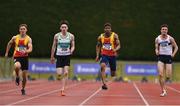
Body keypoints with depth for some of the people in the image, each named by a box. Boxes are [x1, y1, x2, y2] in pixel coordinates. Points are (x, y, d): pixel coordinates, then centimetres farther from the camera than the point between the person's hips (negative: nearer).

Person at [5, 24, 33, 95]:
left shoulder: (28, 39, -3)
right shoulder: (15, 38, 1)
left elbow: (30, 49, -15)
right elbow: (9, 44, 20)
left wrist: (26, 51, -36)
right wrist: (7, 53, 23)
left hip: (25, 57, 1)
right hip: (17, 57, -1)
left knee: (24, 75, 4)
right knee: (17, 66, -36)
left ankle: (23, 89, 27)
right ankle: (17, 77, -4)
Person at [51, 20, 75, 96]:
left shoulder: (71, 36, -1)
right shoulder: (57, 36, -1)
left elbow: (73, 46, 6)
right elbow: (54, 46, 7)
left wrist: (71, 50, -17)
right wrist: (52, 56, 11)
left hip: (67, 56, 0)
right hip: (59, 55, 0)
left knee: (65, 73, -12)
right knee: (59, 74, -8)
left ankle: (63, 89, -6)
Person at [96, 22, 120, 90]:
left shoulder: (114, 36, -7)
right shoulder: (100, 37, -1)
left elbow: (118, 45, -8)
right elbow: (98, 46, 15)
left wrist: (115, 49, -30)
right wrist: (97, 55, 7)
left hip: (112, 55, 0)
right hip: (104, 55, 0)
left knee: (113, 73, 9)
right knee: (102, 66, -30)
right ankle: (104, 84, -33)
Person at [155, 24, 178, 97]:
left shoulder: (170, 38, -4)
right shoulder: (157, 39, 1)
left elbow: (176, 47, 5)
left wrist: (173, 54, -9)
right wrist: (156, 51, -10)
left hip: (168, 57, -1)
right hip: (161, 57, 1)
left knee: (168, 76, -3)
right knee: (160, 74, -14)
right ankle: (163, 91, -4)